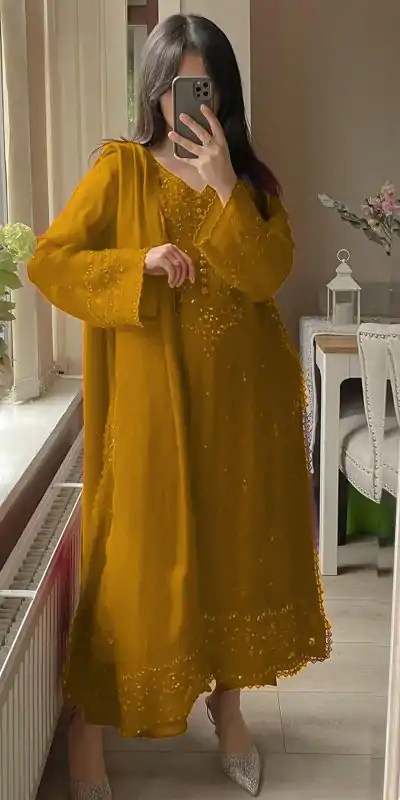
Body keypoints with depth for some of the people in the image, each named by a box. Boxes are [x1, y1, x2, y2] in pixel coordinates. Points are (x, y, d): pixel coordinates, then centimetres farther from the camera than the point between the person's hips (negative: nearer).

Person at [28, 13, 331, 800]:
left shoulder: (252, 180, 8)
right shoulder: (119, 170, -1)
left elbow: (267, 275, -7)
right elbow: (47, 262, -6)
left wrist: (223, 185, -17)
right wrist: (140, 261, -18)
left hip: (241, 398, 4)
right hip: (153, 401, -3)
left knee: (236, 546, 12)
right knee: (139, 557, 1)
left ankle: (227, 699, 32)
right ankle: (88, 721, 19)